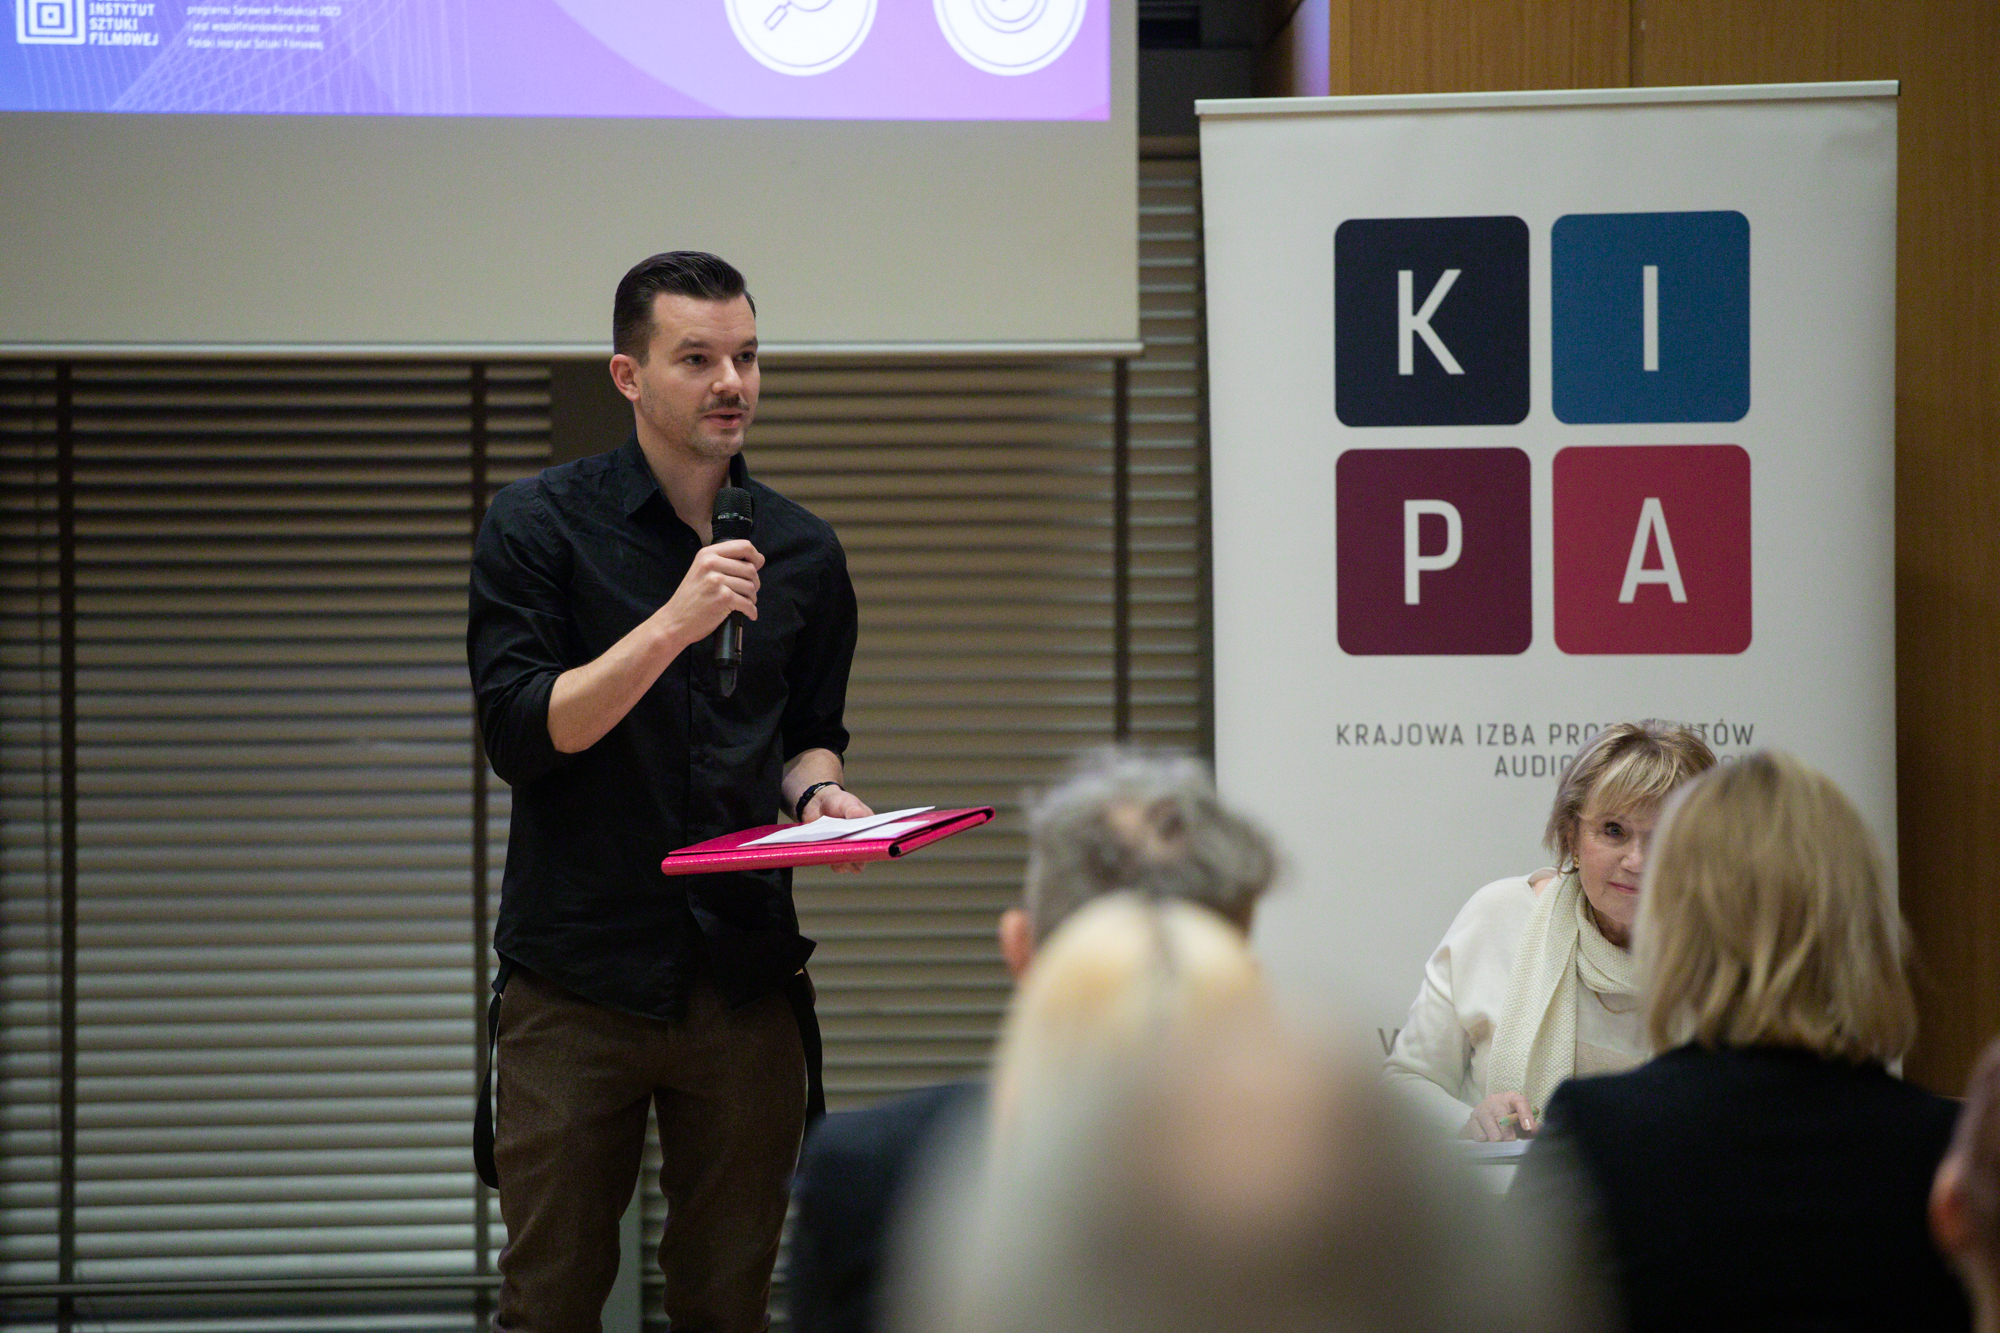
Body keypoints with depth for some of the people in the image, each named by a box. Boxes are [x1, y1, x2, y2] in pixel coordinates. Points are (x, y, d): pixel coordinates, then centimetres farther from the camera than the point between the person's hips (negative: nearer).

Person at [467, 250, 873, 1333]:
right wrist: (674, 625, -20)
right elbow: (521, 734, -11)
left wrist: (817, 791, 0)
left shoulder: (803, 554, 10)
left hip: (745, 978, 3)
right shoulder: (540, 525, -2)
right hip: (578, 981, -3)